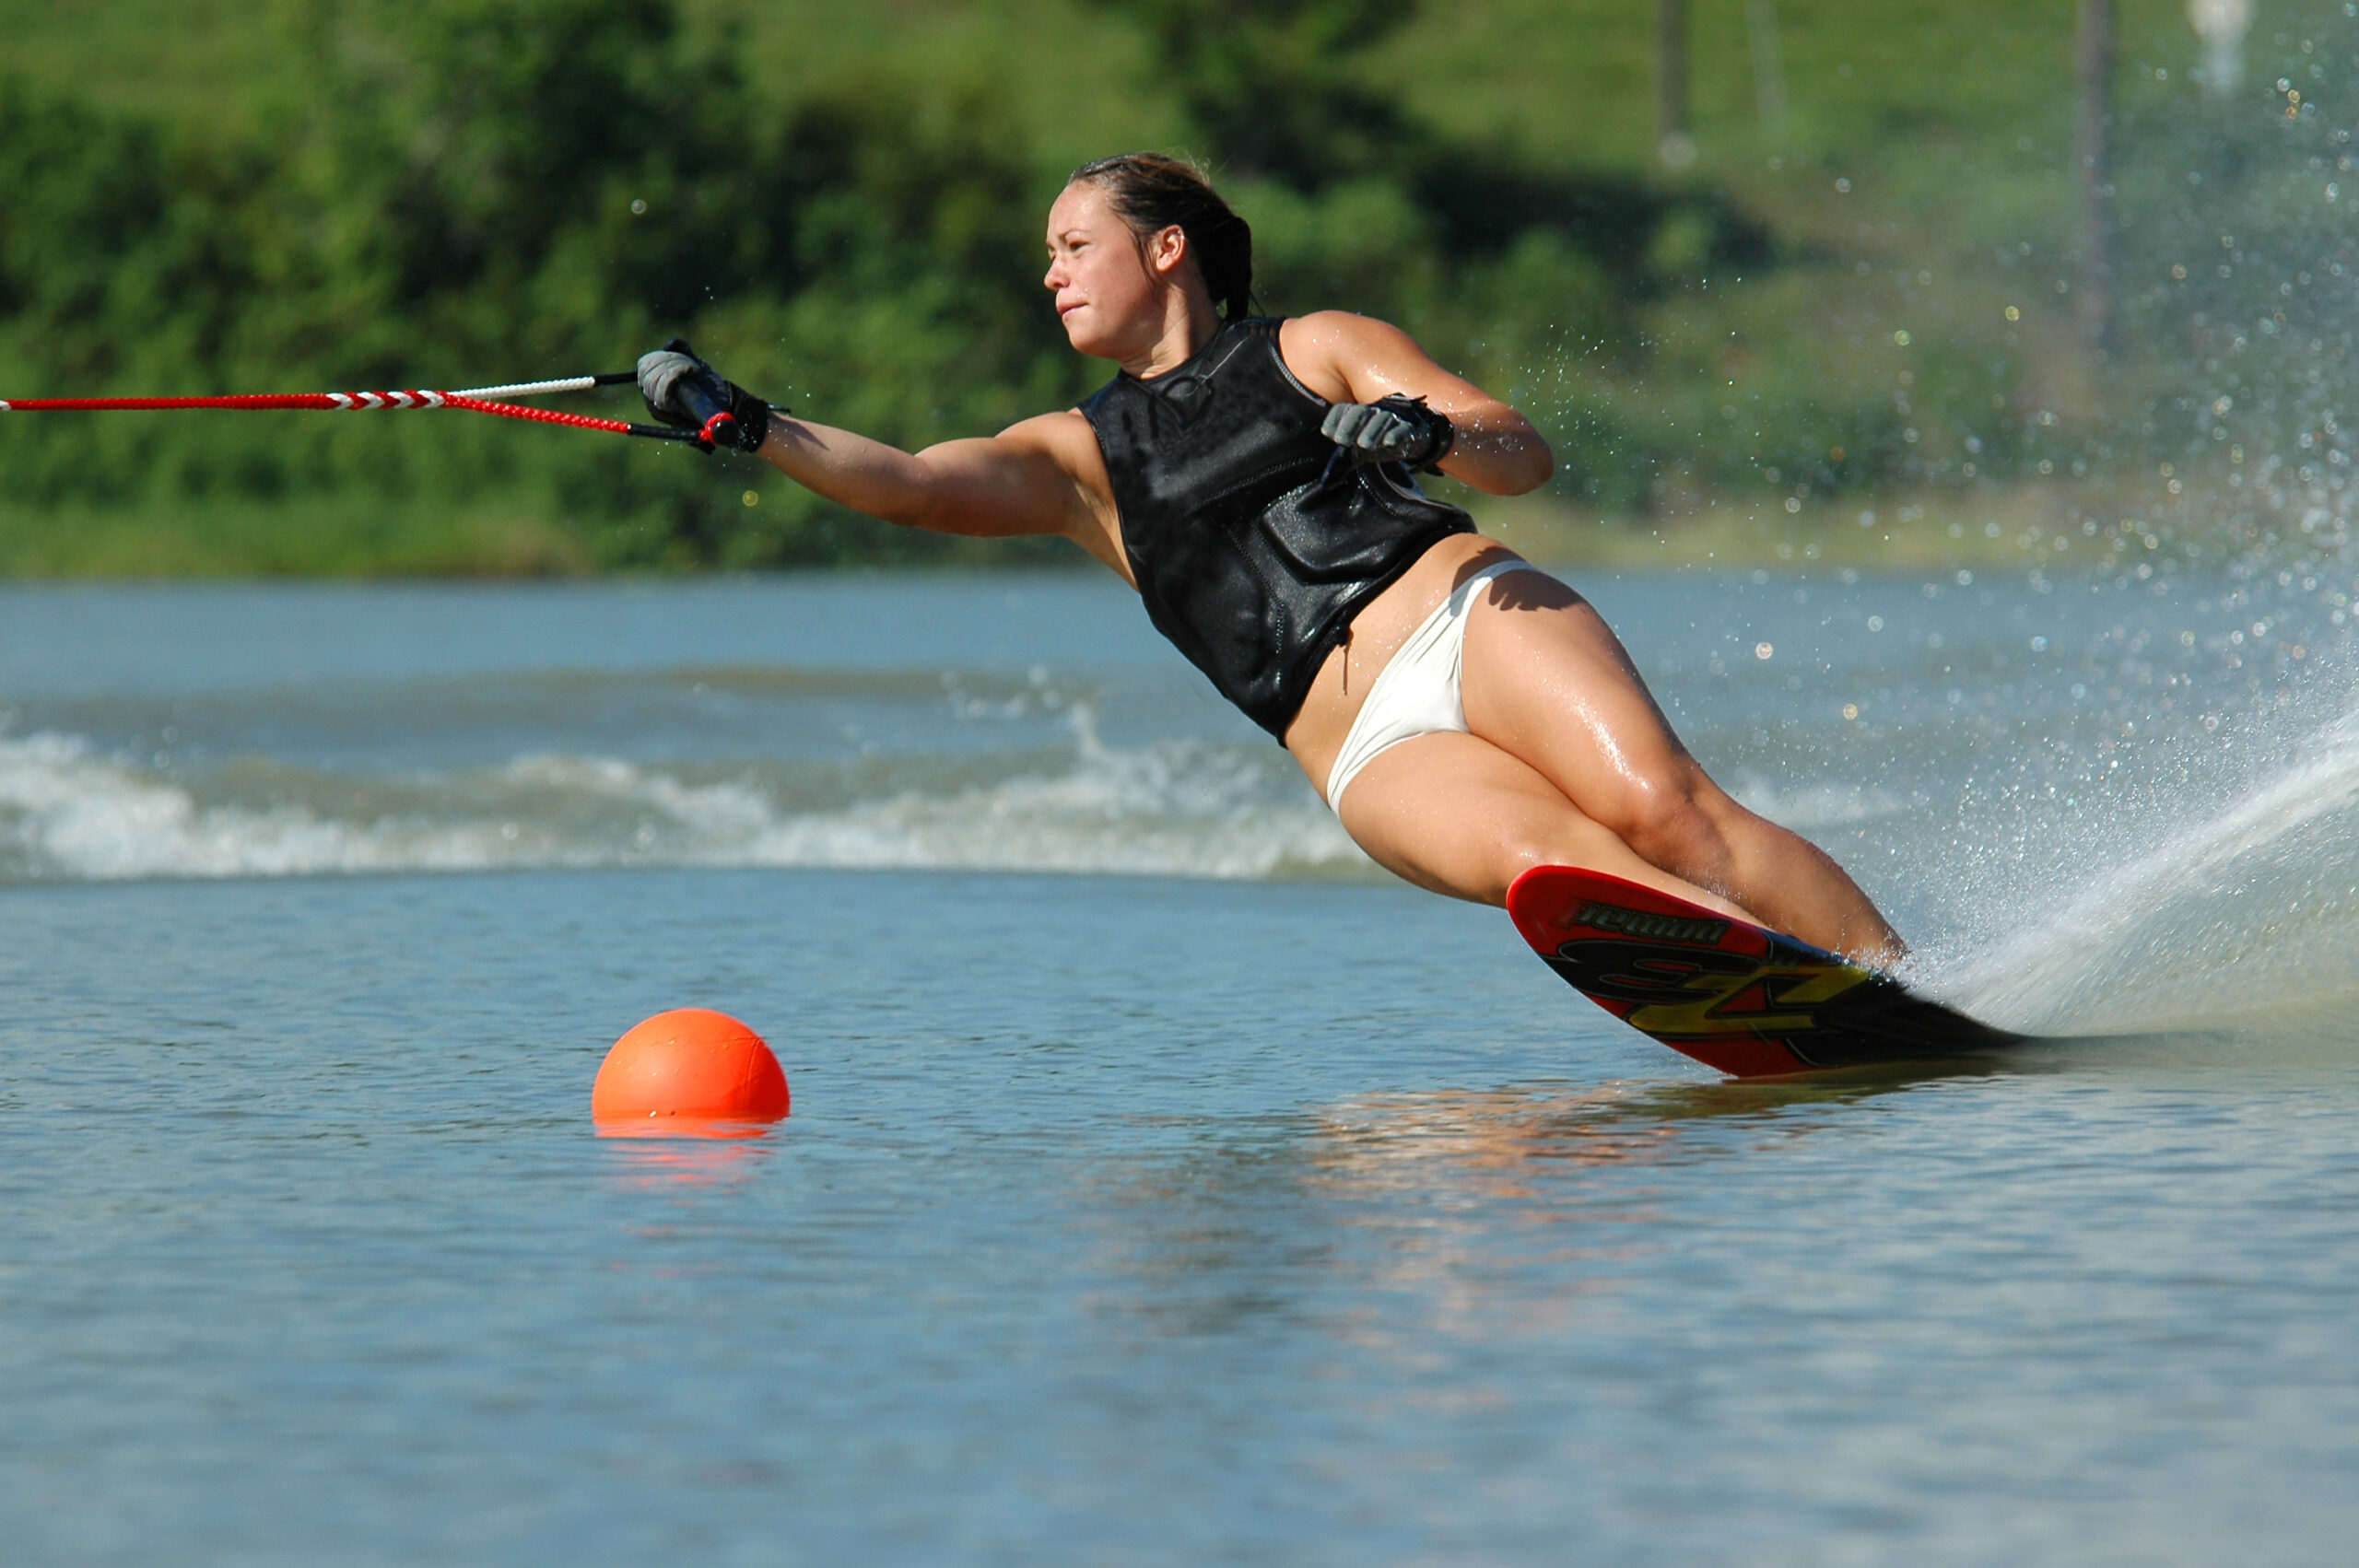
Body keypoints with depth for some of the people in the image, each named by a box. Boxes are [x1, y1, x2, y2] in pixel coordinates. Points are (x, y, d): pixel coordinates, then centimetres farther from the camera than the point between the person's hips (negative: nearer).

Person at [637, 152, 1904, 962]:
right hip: (1369, 747, 0)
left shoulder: (1313, 351, 17)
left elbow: (1523, 456, 9)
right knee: (1553, 869, -30)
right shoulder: (1078, 458, 23)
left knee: (1660, 811, -27)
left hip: (1472, 618, 0)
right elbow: (912, 486, 6)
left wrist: (1432, 431, -14)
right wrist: (745, 427, -7)